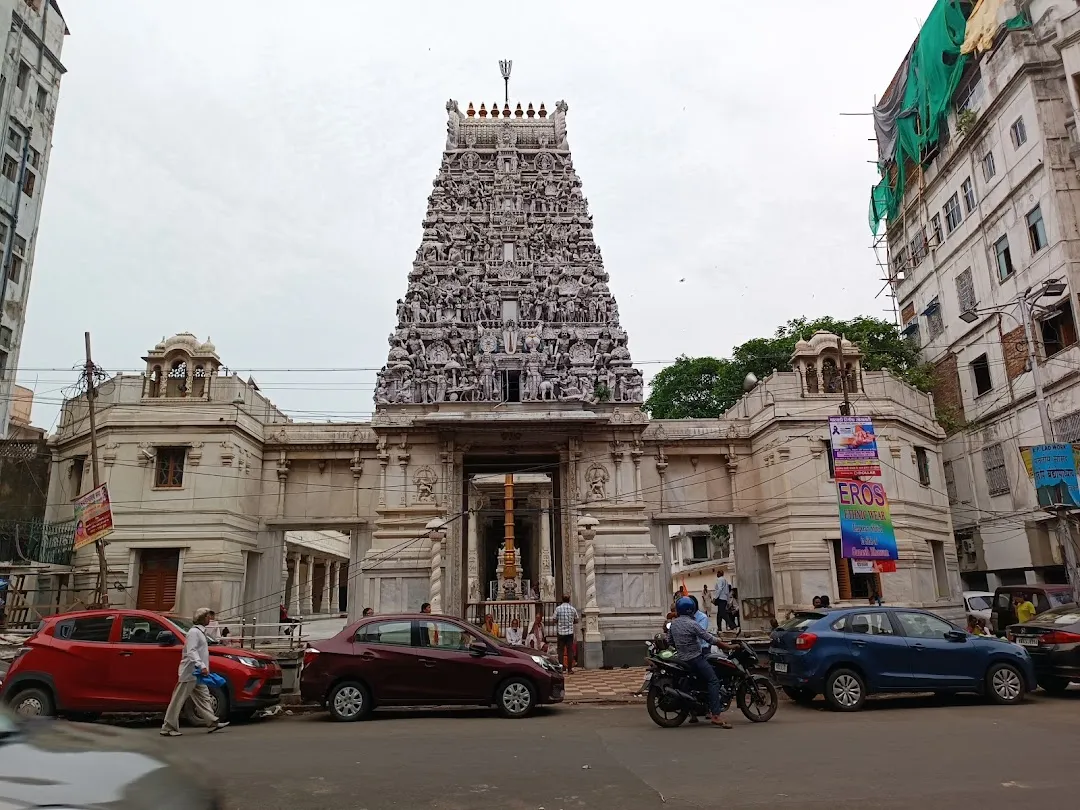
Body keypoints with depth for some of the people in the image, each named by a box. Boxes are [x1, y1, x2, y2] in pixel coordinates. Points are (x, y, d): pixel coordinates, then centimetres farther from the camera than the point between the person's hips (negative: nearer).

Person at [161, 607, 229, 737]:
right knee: (178, 701, -2)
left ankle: (213, 722, 14)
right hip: (189, 672, -10)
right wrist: (201, 665, -36)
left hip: (196, 674, 10)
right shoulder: (194, 632, -14)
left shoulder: (200, 632, 17)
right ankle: (168, 728, 4)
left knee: (203, 697, 10)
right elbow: (191, 651, -25)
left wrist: (204, 667, 21)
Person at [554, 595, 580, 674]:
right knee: (570, 651, 5)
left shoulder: (558, 609, -5)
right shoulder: (573, 609, 0)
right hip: (570, 632, 1)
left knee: (561, 651, 5)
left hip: (561, 632, -1)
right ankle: (569, 670, 6)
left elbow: (555, 620, -2)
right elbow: (576, 620, 7)